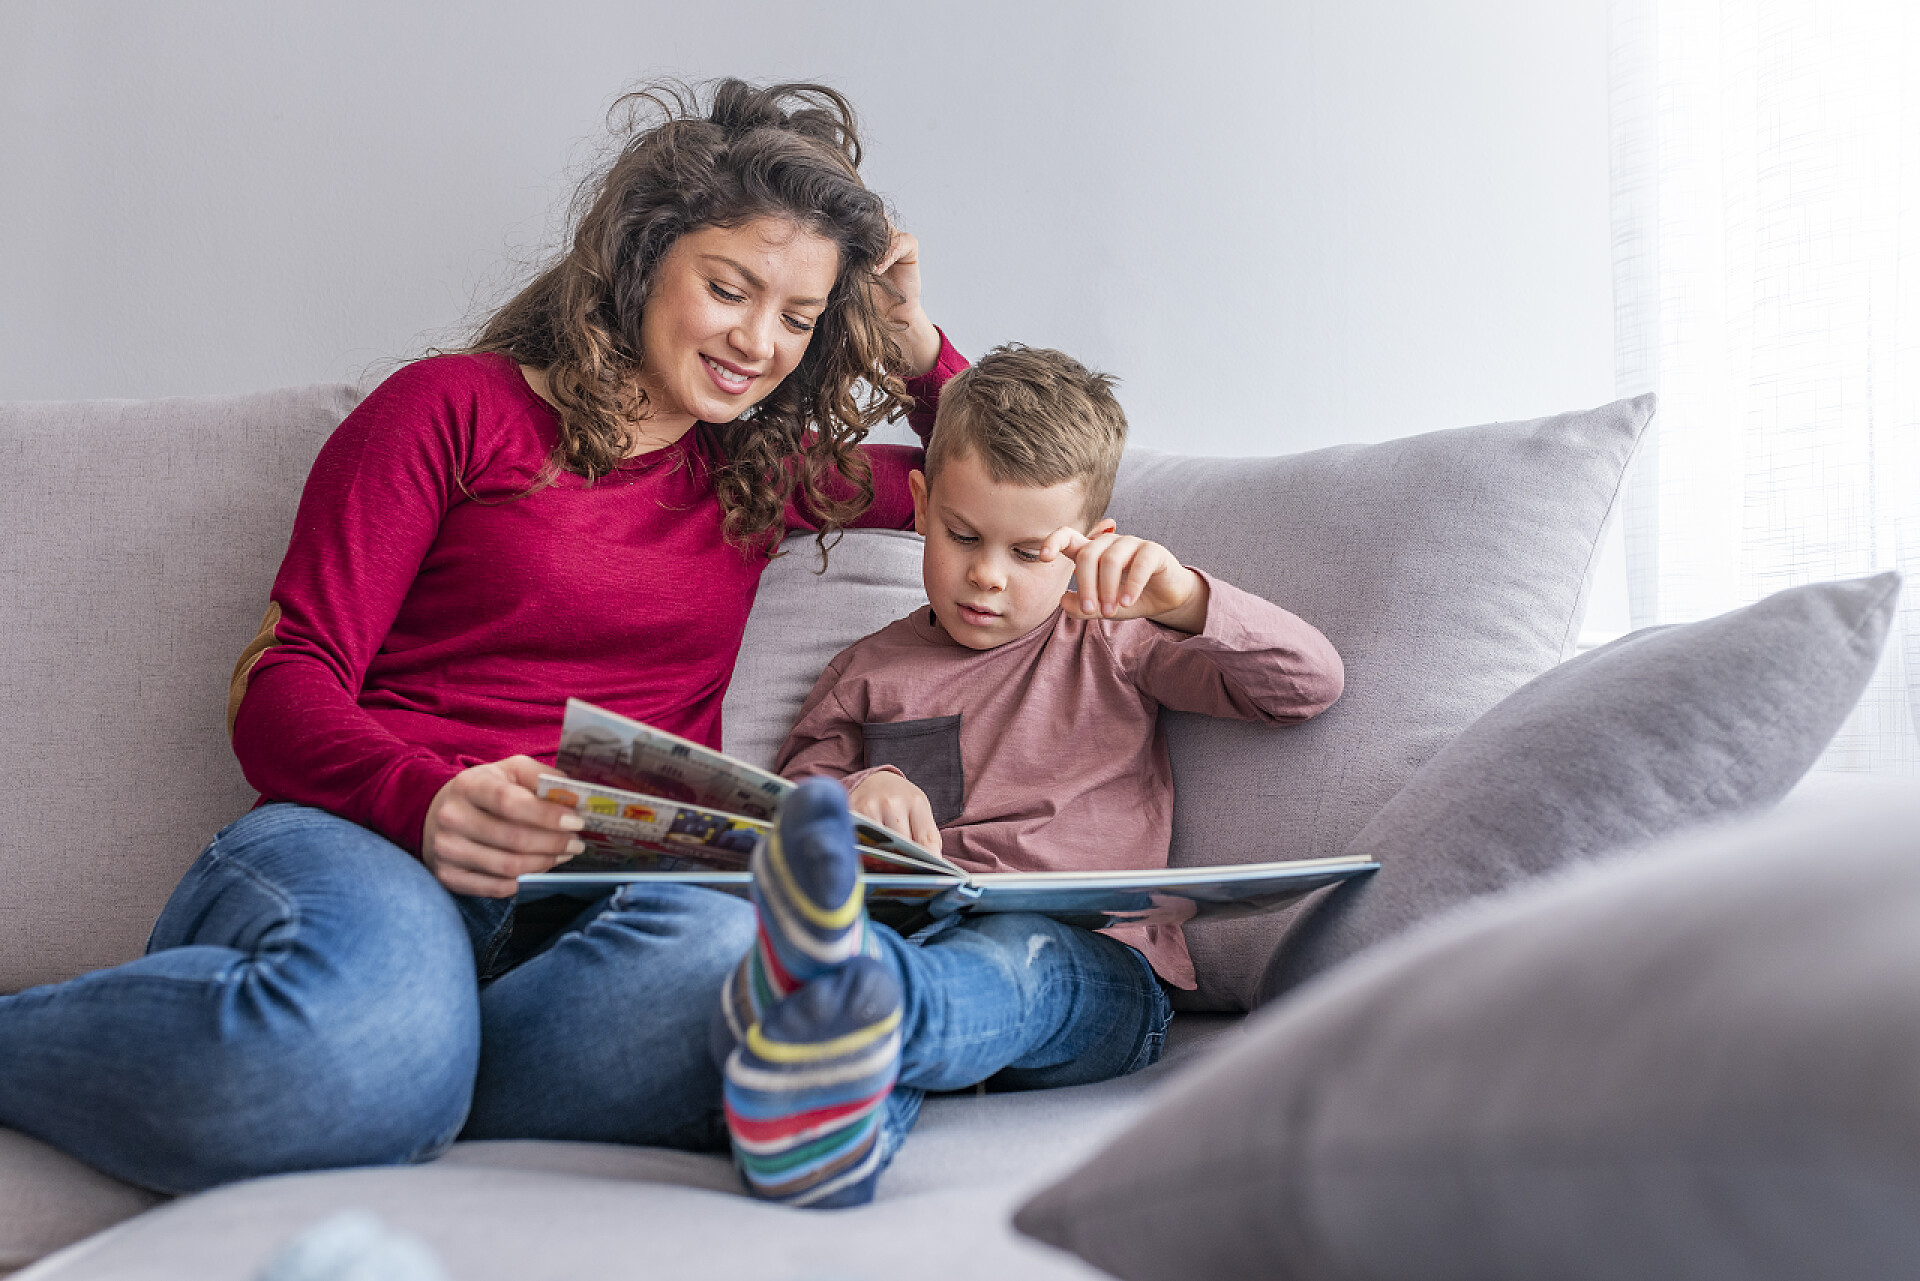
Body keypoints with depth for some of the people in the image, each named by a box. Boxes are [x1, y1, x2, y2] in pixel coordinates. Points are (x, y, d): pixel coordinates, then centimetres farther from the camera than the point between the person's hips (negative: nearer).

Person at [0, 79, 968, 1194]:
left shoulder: (764, 472, 25)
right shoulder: (458, 410, 11)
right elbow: (281, 686, 2)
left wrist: (917, 346, 23)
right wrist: (427, 802, -19)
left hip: (611, 892, 3)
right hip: (370, 846, -3)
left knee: (732, 961, -38)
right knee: (369, 1019, -43)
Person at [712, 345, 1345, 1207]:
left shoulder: (1112, 643, 20)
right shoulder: (870, 671, 27)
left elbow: (1311, 684, 9)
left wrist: (1184, 600, -11)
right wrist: (854, 792, -3)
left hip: (1085, 956, -2)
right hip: (913, 928, 2)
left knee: (1010, 953, -40)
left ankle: (835, 998, -74)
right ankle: (837, 1122, -71)